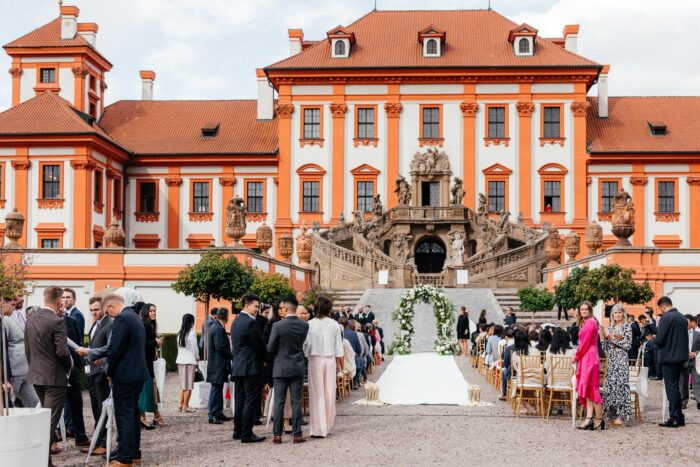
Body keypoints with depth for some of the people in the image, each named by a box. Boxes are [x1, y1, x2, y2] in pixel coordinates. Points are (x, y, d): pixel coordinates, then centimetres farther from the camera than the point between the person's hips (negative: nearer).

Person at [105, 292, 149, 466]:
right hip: (138, 373, 10)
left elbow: (115, 349, -18)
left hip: (124, 375, -10)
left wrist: (110, 373, -4)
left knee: (124, 416, -5)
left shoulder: (121, 319, -16)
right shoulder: (135, 317, 14)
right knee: (133, 413, 16)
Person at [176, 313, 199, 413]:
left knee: (183, 383, 14)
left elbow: (179, 347, 10)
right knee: (189, 384, 1)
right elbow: (194, 348, -11)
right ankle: (185, 406, 2)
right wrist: (197, 358, 7)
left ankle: (180, 404, 13)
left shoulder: (180, 334, 7)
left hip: (180, 360, 6)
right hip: (190, 361, -6)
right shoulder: (192, 334, -13)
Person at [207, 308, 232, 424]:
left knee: (218, 389, 15)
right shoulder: (219, 329, -19)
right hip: (218, 364, -10)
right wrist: (232, 356, -14)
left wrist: (230, 355, 17)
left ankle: (218, 413, 23)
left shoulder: (214, 327, 13)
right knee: (216, 389, -5)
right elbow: (220, 348, -23)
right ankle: (213, 415, -1)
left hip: (216, 365, 10)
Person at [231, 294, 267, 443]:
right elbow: (260, 345, -13)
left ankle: (237, 431, 20)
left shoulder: (236, 321, 13)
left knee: (240, 400, 15)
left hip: (238, 367, 9)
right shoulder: (251, 322, -16)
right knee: (251, 400, -6)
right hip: (252, 367, -9)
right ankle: (247, 434, -6)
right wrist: (264, 359, 5)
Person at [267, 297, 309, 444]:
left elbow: (270, 348, -8)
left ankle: (277, 435, 7)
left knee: (279, 402, 5)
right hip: (298, 367, 2)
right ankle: (297, 434, 6)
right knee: (296, 402, 6)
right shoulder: (304, 325, -3)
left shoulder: (277, 326, -14)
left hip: (281, 368, -2)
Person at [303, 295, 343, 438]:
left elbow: (306, 345, -6)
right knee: (329, 393, 10)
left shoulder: (310, 324, -8)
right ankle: (328, 425, 19)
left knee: (317, 394, 1)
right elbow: (338, 346, 5)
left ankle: (319, 428, 1)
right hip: (330, 359, 2)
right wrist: (338, 363, 15)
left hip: (315, 359, -2)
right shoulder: (334, 324, -1)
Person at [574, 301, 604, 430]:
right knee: (588, 389, 4)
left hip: (589, 358, -10)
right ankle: (589, 418, 1)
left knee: (591, 389, -8)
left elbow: (585, 343, -14)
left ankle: (599, 419, -3)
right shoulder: (585, 323, 19)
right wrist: (578, 356, 10)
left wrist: (577, 356, -4)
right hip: (585, 358, 10)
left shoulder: (590, 322, -11)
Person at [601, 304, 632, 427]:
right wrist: (602, 336, -1)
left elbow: (627, 345, -10)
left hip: (621, 360, -5)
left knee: (620, 385, -9)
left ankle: (621, 416, -7)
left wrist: (612, 337, -11)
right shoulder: (610, 328, 15)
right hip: (611, 360, 5)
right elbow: (605, 347, 14)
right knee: (610, 385, 2)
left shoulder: (626, 327, 0)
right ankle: (613, 414, 8)